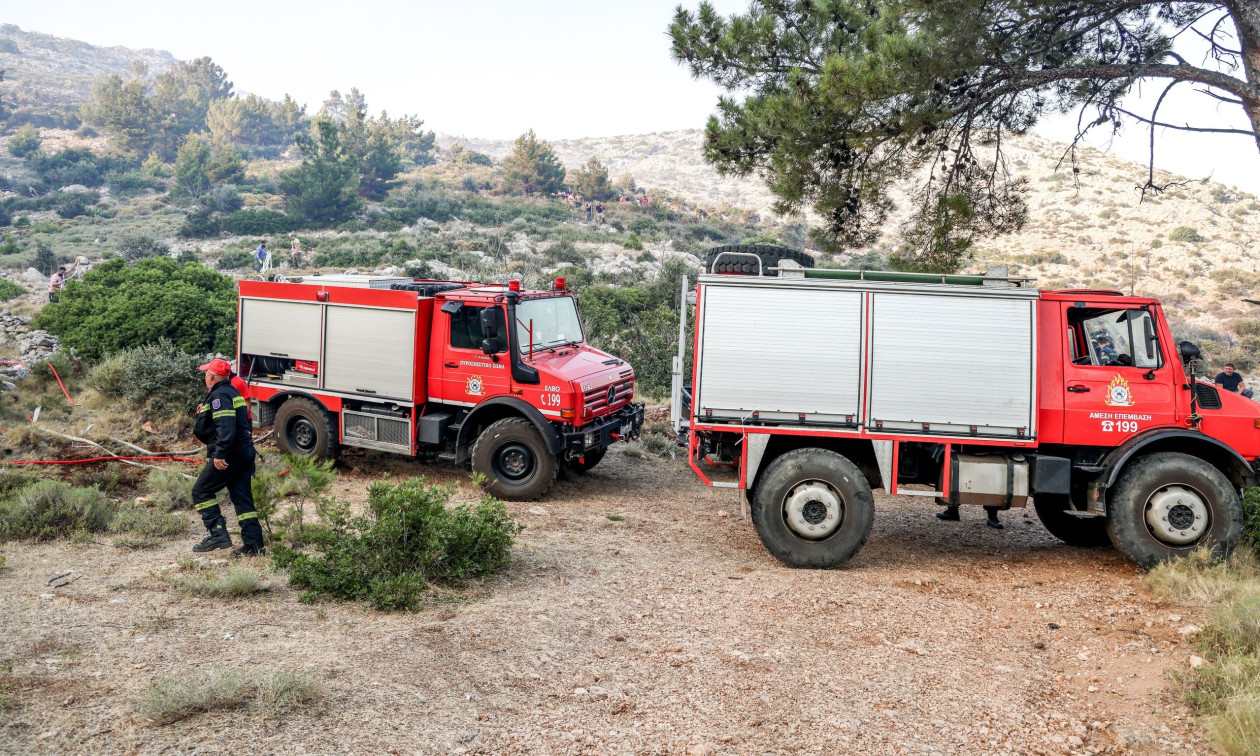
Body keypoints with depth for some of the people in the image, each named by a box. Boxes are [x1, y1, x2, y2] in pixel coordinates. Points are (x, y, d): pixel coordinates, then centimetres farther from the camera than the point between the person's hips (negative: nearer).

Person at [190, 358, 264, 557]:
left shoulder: (219, 395, -12)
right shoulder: (234, 393, 19)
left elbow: (226, 427, -24)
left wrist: (220, 454, -28)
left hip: (228, 456, -10)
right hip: (245, 452, 10)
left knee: (201, 492, 1)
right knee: (242, 497, 8)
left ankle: (218, 533, -7)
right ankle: (254, 545, 5)